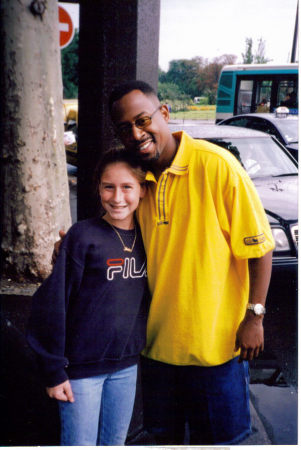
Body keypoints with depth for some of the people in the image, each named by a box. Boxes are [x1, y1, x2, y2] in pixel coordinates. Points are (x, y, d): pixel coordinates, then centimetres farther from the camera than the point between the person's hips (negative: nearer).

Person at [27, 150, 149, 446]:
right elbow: (53, 302, -12)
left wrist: (140, 349, 8)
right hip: (82, 366, -4)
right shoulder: (83, 236, -13)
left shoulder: (145, 237, 2)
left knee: (115, 443, 17)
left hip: (126, 365, 5)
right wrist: (53, 370, -11)